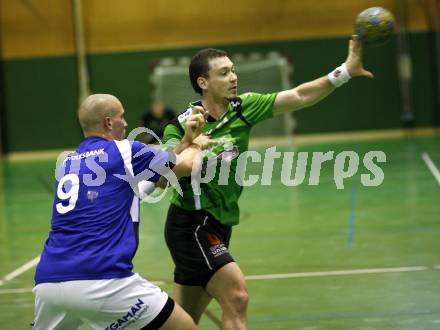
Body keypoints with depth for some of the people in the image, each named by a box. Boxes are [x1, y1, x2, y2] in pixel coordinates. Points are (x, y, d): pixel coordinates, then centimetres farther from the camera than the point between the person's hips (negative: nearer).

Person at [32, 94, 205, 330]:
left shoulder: (67, 164, 23)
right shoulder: (123, 152, 4)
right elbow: (186, 165, 18)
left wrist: (185, 141, 32)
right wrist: (195, 144, 40)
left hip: (47, 281, 6)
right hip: (102, 281, -6)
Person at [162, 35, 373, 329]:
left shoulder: (243, 108, 0)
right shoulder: (181, 127, -15)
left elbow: (298, 96, -2)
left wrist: (345, 71, -11)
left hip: (217, 227, 7)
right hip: (191, 226, -7)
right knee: (236, 297, -19)